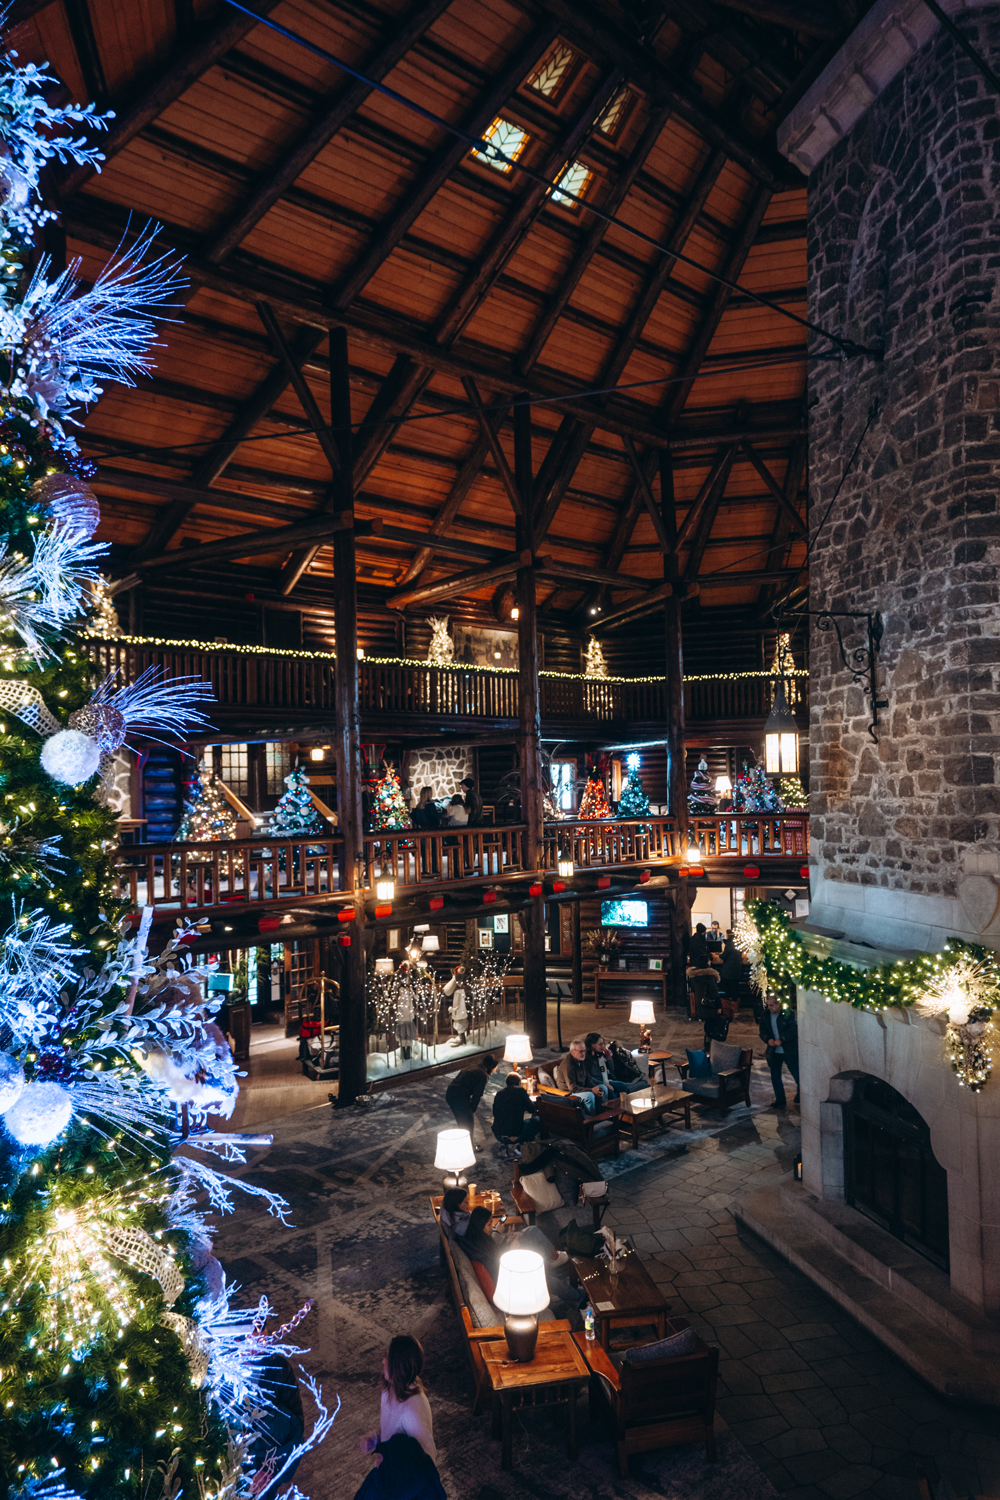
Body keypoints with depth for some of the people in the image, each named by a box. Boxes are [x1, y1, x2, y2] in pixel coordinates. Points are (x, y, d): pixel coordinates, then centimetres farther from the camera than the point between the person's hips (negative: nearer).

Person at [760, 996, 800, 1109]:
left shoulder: (788, 1014, -11)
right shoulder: (765, 1016, 3)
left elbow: (793, 1031, -15)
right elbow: (763, 1032, 6)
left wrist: (781, 1040, -23)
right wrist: (768, 1040, -15)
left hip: (789, 1051, -4)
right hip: (774, 1052, 4)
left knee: (798, 1076, 4)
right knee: (775, 1077, 8)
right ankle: (780, 1101, 22)